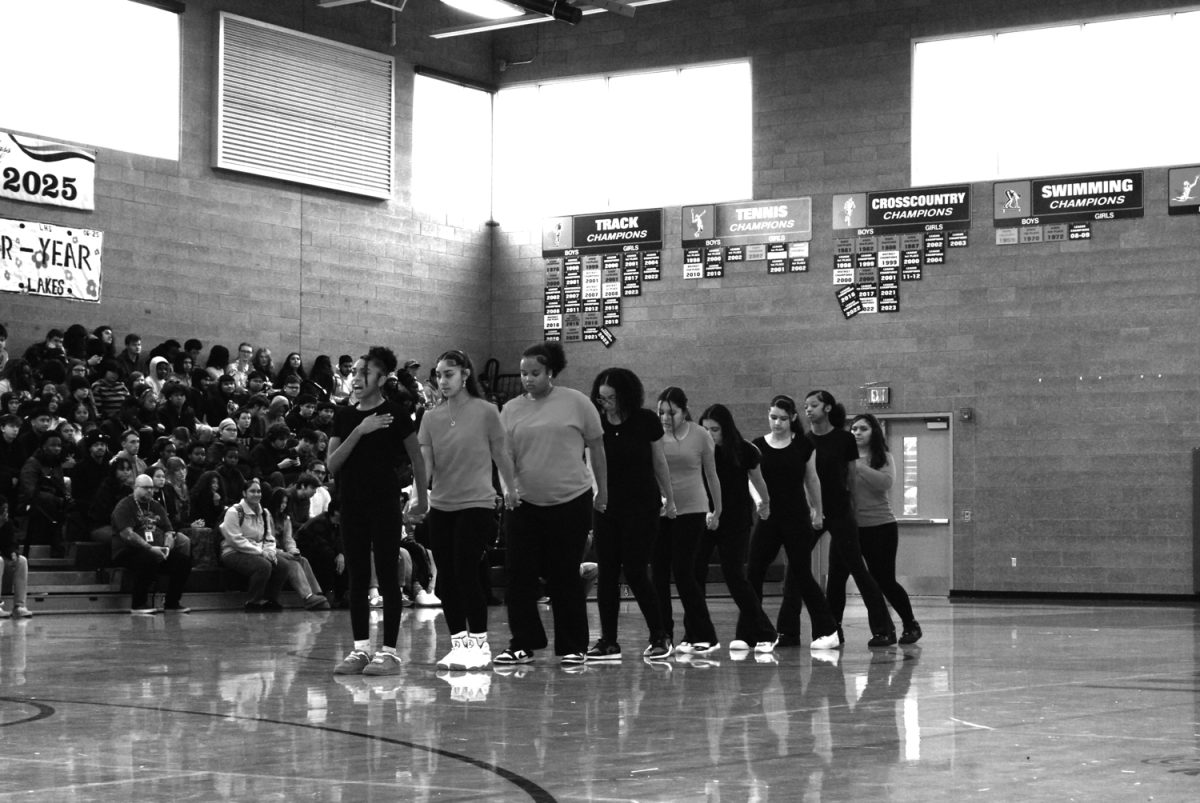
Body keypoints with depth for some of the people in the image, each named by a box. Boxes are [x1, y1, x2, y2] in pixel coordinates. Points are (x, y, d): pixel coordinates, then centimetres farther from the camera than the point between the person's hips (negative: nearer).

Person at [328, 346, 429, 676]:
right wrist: (359, 431, -12)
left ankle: (389, 651, -1)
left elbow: (416, 458, 5)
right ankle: (361, 648, 12)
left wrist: (422, 499, 9)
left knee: (388, 578, -3)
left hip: (385, 507, -5)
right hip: (352, 506, 5)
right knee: (357, 578, 7)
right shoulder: (345, 417, 9)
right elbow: (332, 463, -1)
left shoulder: (394, 414, -3)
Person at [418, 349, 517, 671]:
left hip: (476, 503, -5)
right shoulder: (431, 418, 6)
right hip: (440, 506, 5)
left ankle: (480, 644, -1)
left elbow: (501, 455, 5)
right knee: (446, 577, 5)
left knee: (466, 572, -11)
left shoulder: (485, 412, -5)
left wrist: (510, 488, 14)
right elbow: (425, 462, -1)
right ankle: (458, 643, 15)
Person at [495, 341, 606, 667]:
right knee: (519, 575, -1)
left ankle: (573, 647, 13)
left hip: (571, 502, -3)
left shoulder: (576, 403, -2)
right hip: (525, 504, 3)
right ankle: (522, 645, 8)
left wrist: (602, 491, 4)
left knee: (565, 577, 2)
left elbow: (596, 448, 4)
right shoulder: (511, 409, 6)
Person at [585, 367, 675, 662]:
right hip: (607, 505, 3)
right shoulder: (596, 424, -1)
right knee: (606, 573, 1)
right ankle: (608, 642, 8)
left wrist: (669, 499, 9)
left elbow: (659, 461, 4)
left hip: (642, 506, -3)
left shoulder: (646, 421, -5)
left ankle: (660, 637, 7)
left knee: (635, 572, -7)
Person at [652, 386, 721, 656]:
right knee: (659, 573, 3)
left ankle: (702, 636, 0)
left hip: (690, 510, -3)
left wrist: (717, 510, 14)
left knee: (683, 572, -8)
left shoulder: (700, 436, -2)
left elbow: (711, 475, 8)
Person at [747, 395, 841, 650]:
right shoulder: (758, 446, 2)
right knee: (753, 572, -1)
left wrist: (817, 511, 16)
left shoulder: (803, 446, -1)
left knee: (801, 574, -2)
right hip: (768, 517, 2)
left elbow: (812, 480, 10)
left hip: (797, 518, -2)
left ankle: (828, 631, 7)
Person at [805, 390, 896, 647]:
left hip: (839, 512, -3)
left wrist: (852, 510, 5)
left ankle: (884, 628, 2)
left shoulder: (844, 439, -3)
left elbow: (852, 477, 4)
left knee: (856, 568, -3)